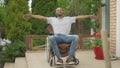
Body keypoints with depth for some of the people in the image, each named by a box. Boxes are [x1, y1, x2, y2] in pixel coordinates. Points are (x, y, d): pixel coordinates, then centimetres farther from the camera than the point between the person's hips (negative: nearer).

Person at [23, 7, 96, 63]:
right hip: (57, 36, 0)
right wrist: (31, 15, 5)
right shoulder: (52, 19, 20)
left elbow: (78, 17, 11)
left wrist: (89, 16, 2)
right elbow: (42, 17, 13)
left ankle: (70, 57, -31)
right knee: (51, 38, -36)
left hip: (66, 36, 1)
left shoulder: (68, 18, 19)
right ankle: (59, 58, -34)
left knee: (76, 37, -30)